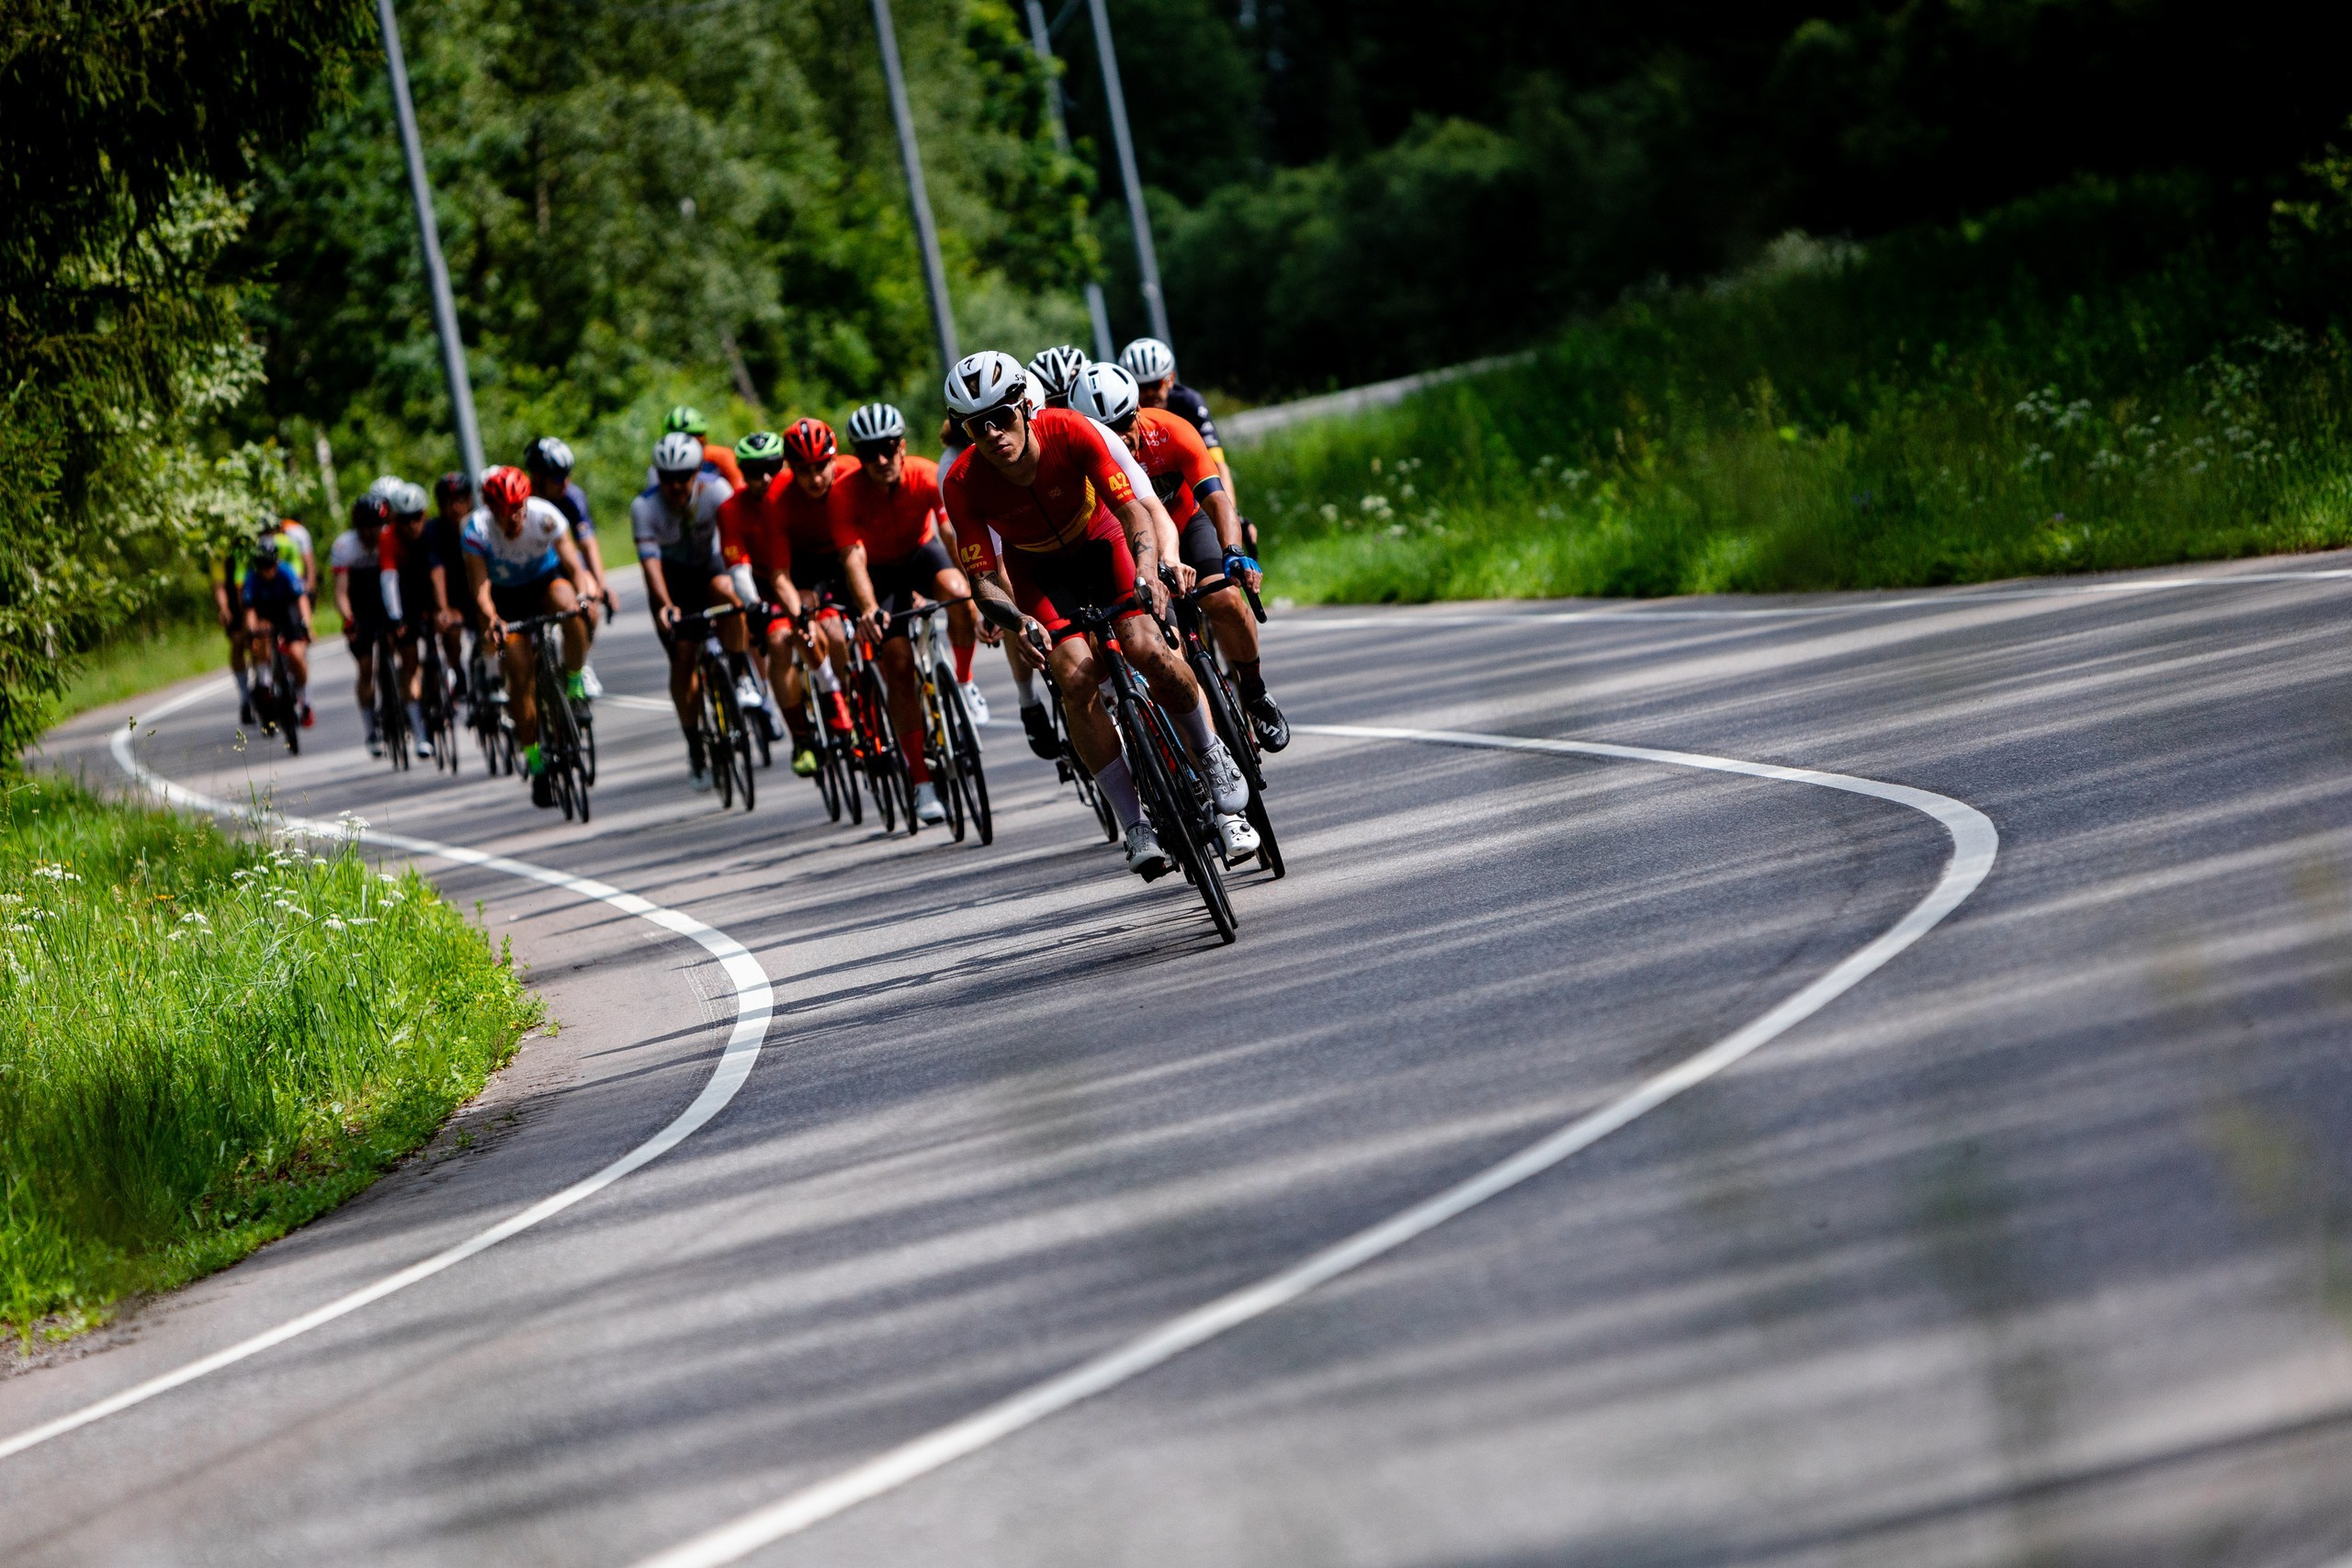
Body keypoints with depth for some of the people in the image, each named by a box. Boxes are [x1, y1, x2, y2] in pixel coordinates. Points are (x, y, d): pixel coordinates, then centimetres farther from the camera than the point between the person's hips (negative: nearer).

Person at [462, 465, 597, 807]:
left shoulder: (545, 516, -26)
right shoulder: (477, 530, -27)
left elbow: (573, 564, -24)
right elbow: (480, 590, -30)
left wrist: (584, 595, -44)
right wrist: (492, 620, -50)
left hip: (546, 579, 0)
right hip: (507, 597, 0)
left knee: (568, 604, -37)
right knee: (520, 674, -13)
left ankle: (575, 681, -15)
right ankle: (536, 764, -3)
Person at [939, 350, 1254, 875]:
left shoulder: (1071, 432, -30)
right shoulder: (961, 482, -28)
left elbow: (1133, 507, -29)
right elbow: (984, 575, -24)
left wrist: (1147, 572, -47)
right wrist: (1017, 620, -44)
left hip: (1099, 543, 0)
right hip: (1035, 569, 0)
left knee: (1147, 650, -23)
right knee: (1076, 676, -22)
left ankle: (1212, 754, 4)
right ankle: (1135, 826, -15)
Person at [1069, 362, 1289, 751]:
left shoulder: (1172, 433, -31)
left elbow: (1216, 500, -37)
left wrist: (1234, 554, -55)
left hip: (1186, 522, 0)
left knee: (1224, 600, -25)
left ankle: (1255, 694, 0)